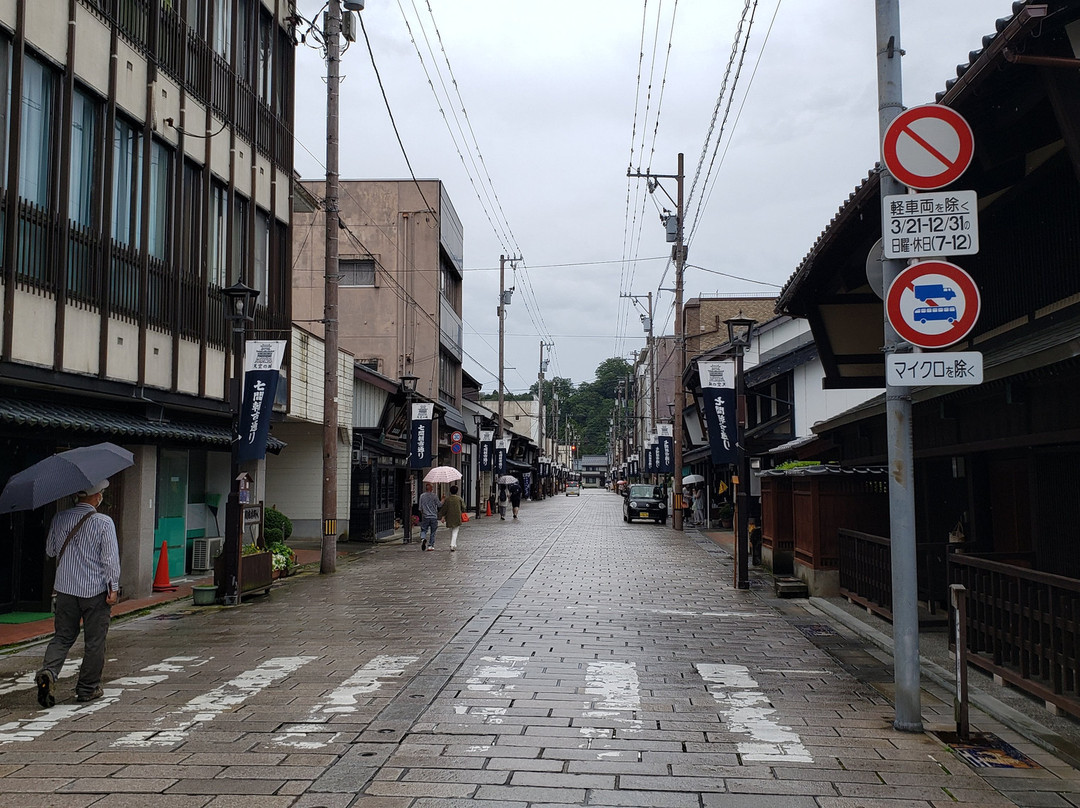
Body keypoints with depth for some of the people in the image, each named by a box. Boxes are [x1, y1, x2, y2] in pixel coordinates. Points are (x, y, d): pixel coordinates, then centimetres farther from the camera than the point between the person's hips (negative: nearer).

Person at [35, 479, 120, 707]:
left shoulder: (59, 519, 3)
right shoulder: (104, 522, -12)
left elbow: (50, 551, 15)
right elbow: (110, 558, -14)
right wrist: (114, 587, -8)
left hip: (65, 588, 4)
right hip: (95, 590, -4)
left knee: (62, 637, 13)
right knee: (94, 641, 7)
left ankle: (48, 672, -11)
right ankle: (87, 688, 15)